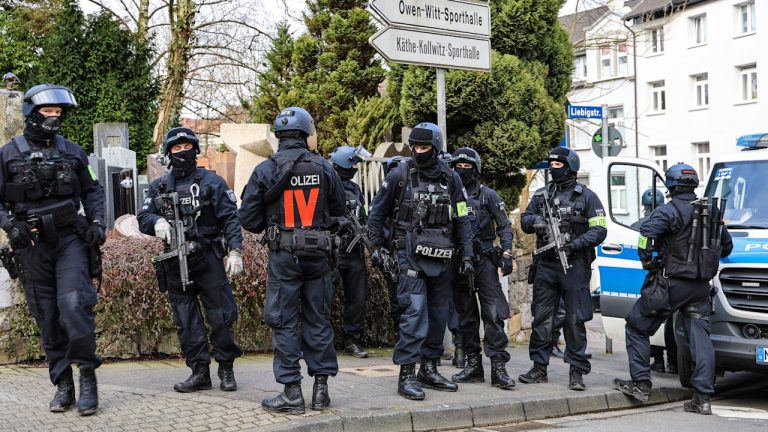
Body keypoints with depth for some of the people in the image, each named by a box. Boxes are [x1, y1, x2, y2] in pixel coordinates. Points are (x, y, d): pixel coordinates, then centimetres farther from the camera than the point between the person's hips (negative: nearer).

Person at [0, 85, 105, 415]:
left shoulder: (72, 151, 9)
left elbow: (92, 190, 17)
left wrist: (97, 221, 3)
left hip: (70, 239, 0)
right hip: (32, 247, 1)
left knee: (74, 306, -17)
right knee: (48, 319, 5)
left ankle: (88, 375, -4)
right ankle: (62, 384, 15)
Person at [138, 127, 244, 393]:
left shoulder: (211, 182, 2)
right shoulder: (159, 187, 13)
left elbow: (230, 218, -3)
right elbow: (142, 217, 9)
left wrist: (235, 251, -13)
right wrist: (157, 222, -14)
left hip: (209, 261, -3)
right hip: (176, 265, 4)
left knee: (221, 317, -1)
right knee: (186, 323, 5)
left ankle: (226, 369, 14)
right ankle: (199, 372, 13)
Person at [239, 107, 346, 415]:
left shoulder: (265, 170, -7)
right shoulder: (324, 168, -1)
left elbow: (248, 218, -5)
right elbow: (340, 210, 9)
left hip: (283, 254, -2)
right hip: (318, 253, 3)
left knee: (284, 322, 4)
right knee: (318, 320, 11)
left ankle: (292, 392, 4)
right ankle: (321, 388, 16)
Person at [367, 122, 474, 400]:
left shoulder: (450, 179, 7)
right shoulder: (400, 175, -1)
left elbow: (462, 219, 10)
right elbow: (377, 212, 7)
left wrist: (467, 255, 4)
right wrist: (378, 246, 2)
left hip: (441, 257, 4)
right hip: (410, 255, -4)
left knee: (438, 314, 9)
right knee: (415, 312, -13)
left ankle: (429, 369, 21)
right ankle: (407, 374, -10)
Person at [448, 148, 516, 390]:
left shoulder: (487, 195, 3)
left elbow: (504, 226, 4)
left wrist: (506, 254, -7)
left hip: (484, 261, -3)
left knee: (493, 314, -10)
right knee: (466, 316, 8)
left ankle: (499, 368, -11)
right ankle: (473, 364, 16)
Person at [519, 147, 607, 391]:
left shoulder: (586, 196, 2)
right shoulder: (541, 195, 15)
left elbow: (599, 230, -3)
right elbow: (524, 220, 14)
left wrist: (575, 244, -17)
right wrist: (534, 221, -9)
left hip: (574, 266, -4)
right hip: (546, 265, 4)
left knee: (575, 321, -2)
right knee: (541, 318, 5)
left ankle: (576, 372, 3)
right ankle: (539, 368, 15)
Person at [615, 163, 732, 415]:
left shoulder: (670, 210, -10)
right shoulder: (712, 212, 12)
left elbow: (647, 232, -26)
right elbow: (727, 245, 22)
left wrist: (647, 260, -11)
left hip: (673, 283, -6)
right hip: (701, 287, 6)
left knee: (637, 327, 7)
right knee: (700, 339, 6)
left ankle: (641, 385, 8)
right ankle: (703, 398, 2)